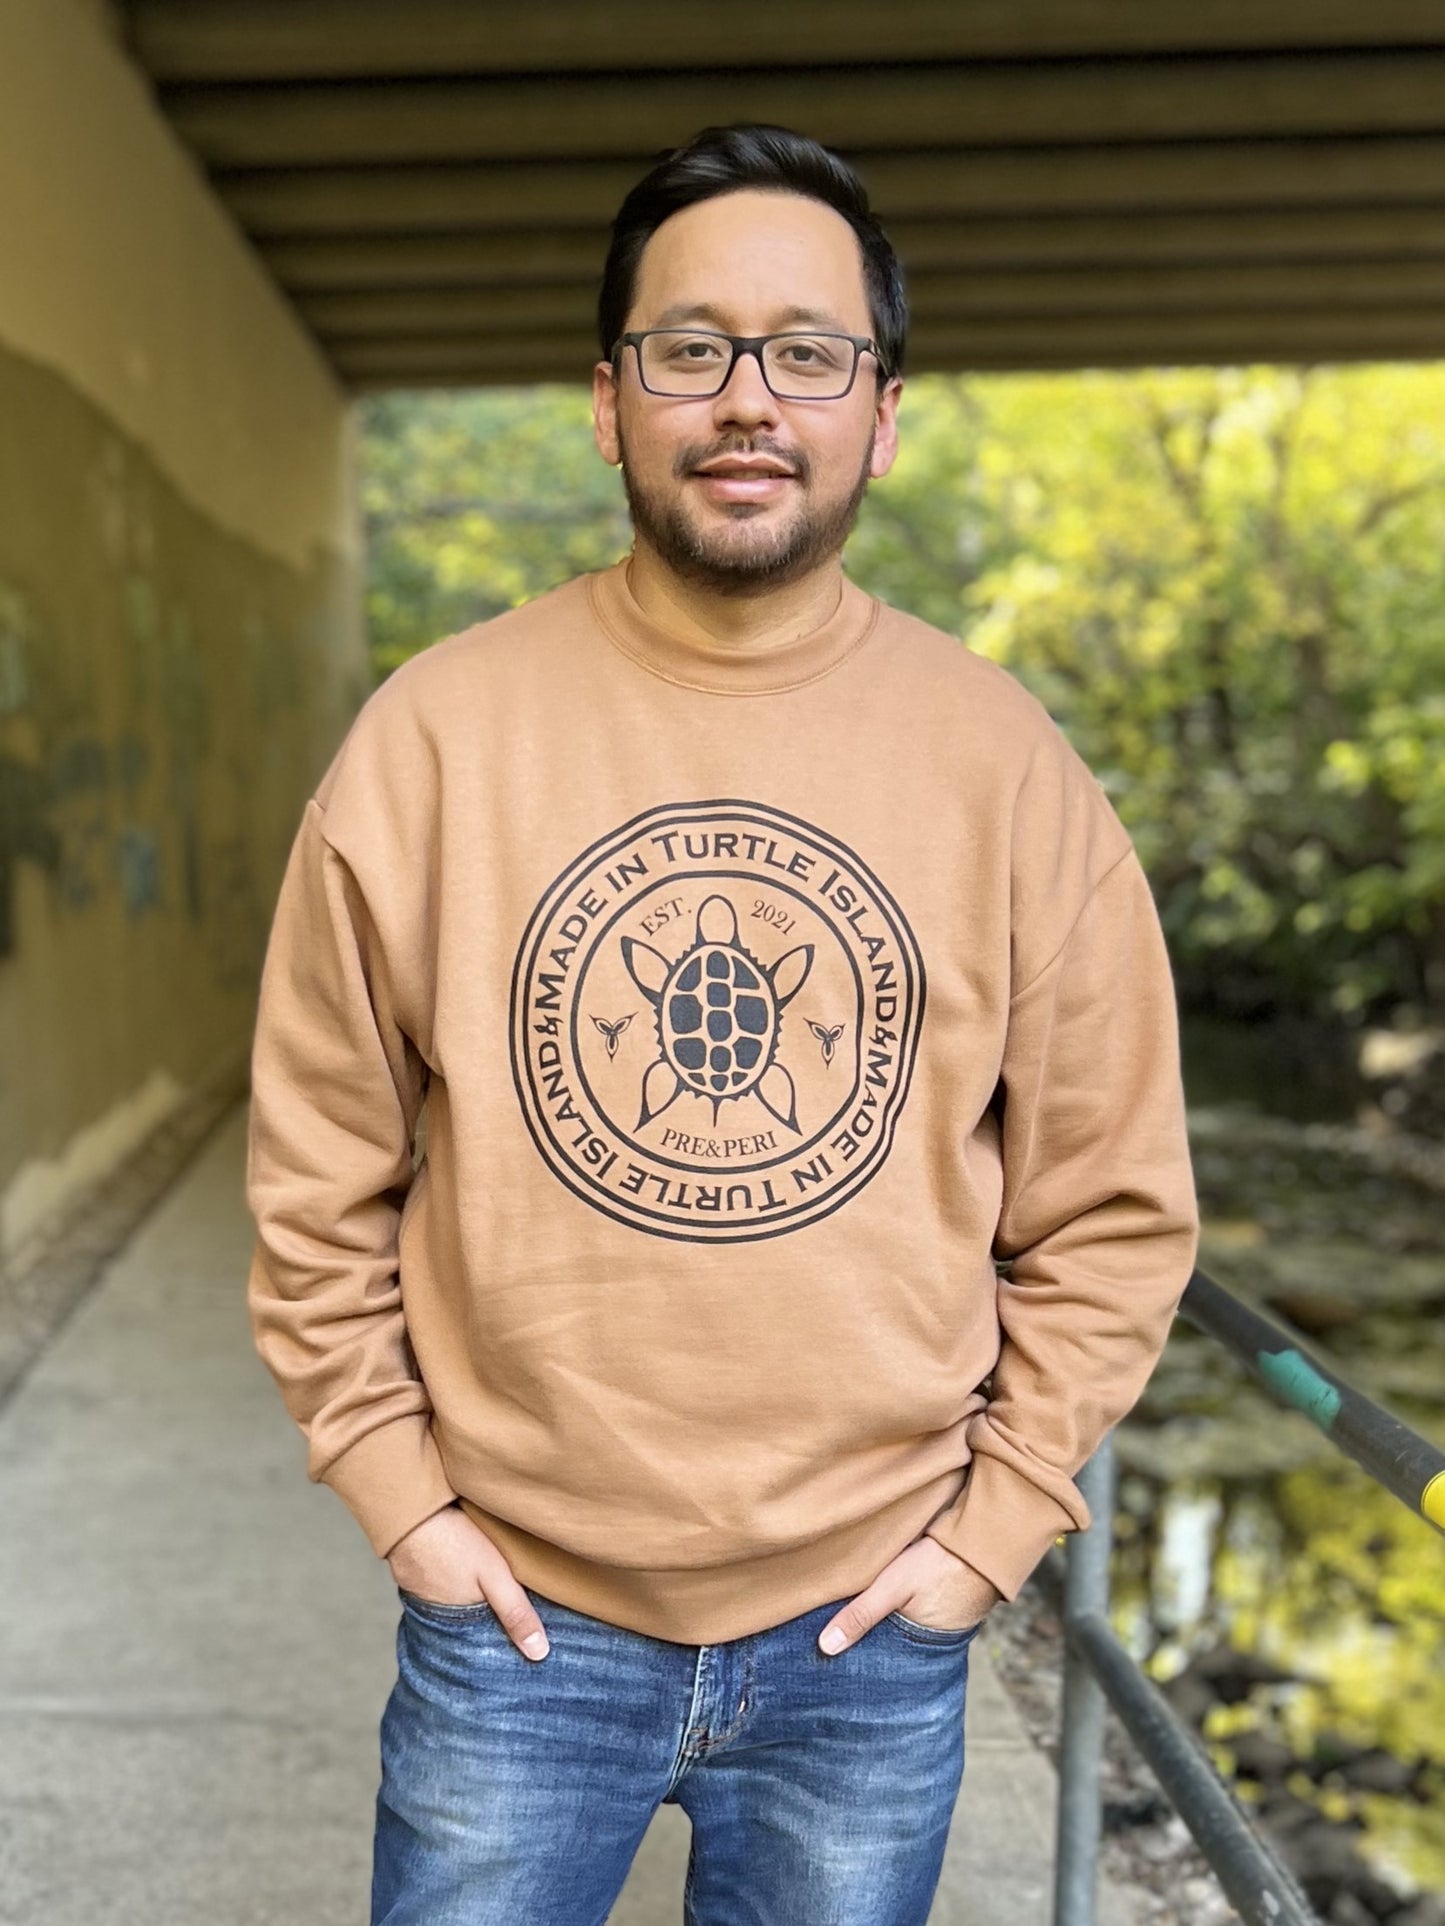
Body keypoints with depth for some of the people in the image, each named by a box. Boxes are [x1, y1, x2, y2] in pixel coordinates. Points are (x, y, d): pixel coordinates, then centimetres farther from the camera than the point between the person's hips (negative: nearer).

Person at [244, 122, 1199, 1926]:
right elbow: (319, 1171, -1)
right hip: (513, 1614, 0)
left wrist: (997, 1517, -2)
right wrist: (395, 1490, -2)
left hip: (869, 1638, 1)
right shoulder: (435, 732, -8)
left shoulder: (1007, 765, -6)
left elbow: (1111, 1205, 0)